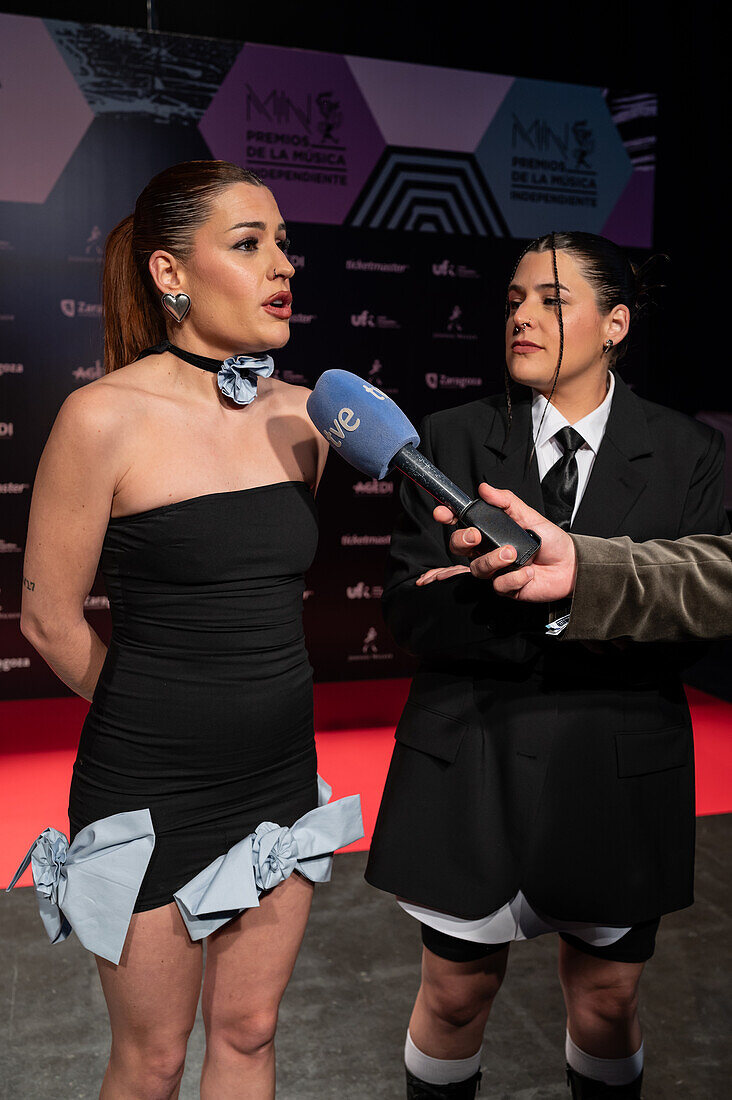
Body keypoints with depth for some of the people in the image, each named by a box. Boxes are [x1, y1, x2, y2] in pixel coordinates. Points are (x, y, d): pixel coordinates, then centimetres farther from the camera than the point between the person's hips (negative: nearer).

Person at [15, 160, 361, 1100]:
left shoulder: (301, 415, 1)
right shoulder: (106, 416, -15)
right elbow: (49, 618, -8)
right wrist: (161, 716, 3)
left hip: (280, 775, 5)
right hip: (149, 789, -4)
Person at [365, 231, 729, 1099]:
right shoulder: (451, 442, -3)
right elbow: (409, 609, -11)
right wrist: (556, 624, -22)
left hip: (619, 776, 1)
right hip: (470, 768, 0)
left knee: (606, 1007, 18)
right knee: (456, 995, 17)